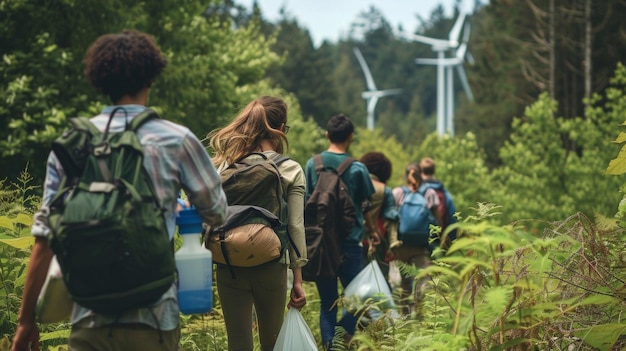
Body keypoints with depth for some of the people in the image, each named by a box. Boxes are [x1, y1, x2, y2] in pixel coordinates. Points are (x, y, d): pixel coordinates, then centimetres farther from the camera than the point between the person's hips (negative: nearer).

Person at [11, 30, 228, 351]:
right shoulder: (176, 140, -2)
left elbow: (45, 237, 2)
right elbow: (216, 212, 11)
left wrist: (26, 319, 9)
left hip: (89, 316, 2)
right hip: (151, 316, -2)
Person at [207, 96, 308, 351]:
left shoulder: (224, 165, 1)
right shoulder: (291, 170, -2)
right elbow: (295, 226, -4)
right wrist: (297, 279, 0)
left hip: (230, 266, 1)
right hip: (271, 266, -1)